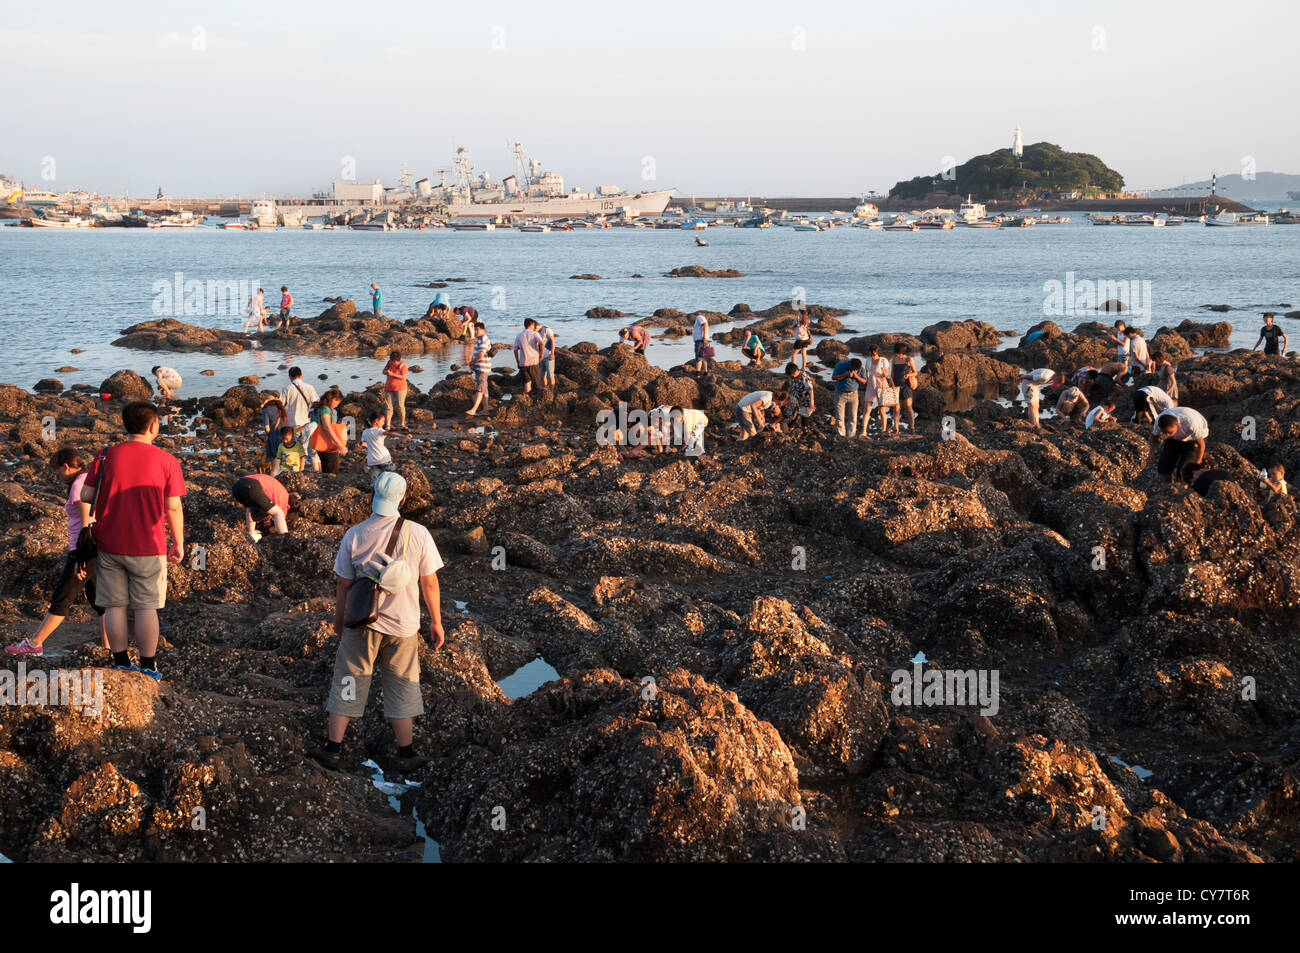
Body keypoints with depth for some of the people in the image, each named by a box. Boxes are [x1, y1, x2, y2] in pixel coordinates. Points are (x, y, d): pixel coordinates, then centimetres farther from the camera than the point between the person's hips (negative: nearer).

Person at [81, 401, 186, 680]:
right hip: (148, 547, -2)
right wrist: (179, 543, 6)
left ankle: (121, 664, 14)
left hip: (110, 544, 2)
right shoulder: (166, 461, -7)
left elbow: (86, 496, -1)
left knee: (115, 606, 9)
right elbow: (173, 508, -6)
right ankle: (148, 667, 10)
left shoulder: (106, 456, -2)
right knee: (147, 607, 6)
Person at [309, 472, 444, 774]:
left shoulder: (354, 536, -9)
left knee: (347, 684, 12)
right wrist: (436, 622, 6)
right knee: (402, 688, 13)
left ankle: (332, 749, 18)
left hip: (361, 624, 0)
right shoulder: (418, 534, -11)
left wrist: (339, 620, 13)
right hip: (403, 625, 0)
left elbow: (343, 585, -2)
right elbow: (429, 583, -6)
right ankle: (406, 755, 18)